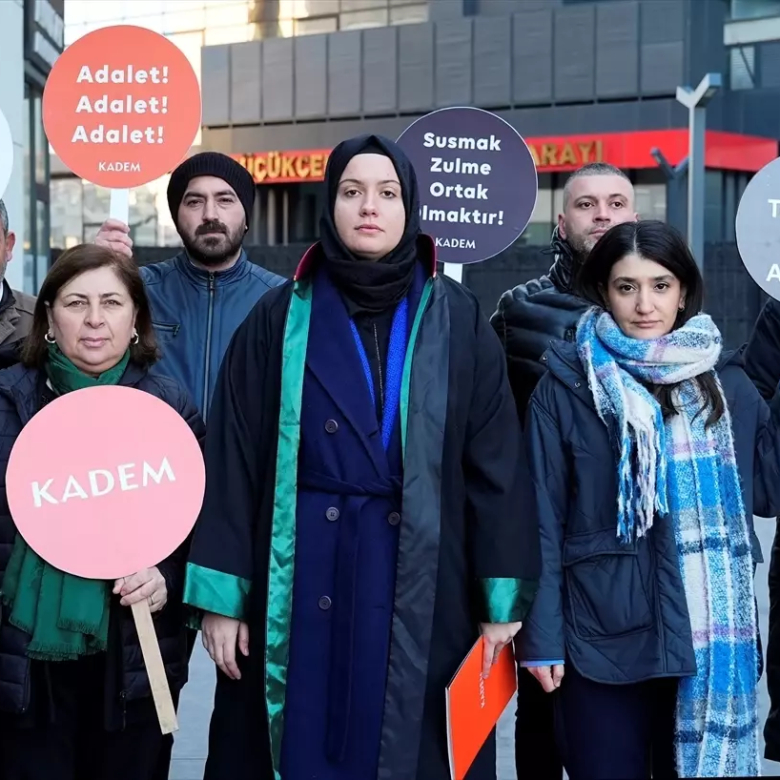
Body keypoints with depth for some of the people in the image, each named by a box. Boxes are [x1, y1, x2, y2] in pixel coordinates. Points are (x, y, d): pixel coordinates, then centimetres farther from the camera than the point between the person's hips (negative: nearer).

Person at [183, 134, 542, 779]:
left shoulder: (458, 320, 2)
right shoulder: (281, 318, 2)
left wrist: (504, 598, -5)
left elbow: (497, 460, -1)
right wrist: (223, 595, -4)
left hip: (421, 587, 0)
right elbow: (233, 458, 1)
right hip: (303, 580, 0)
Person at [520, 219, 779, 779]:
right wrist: (541, 636, -6)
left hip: (715, 638, 3)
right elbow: (543, 519, -3)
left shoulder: (724, 381, 7)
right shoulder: (567, 387, -3)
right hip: (607, 638, -3)